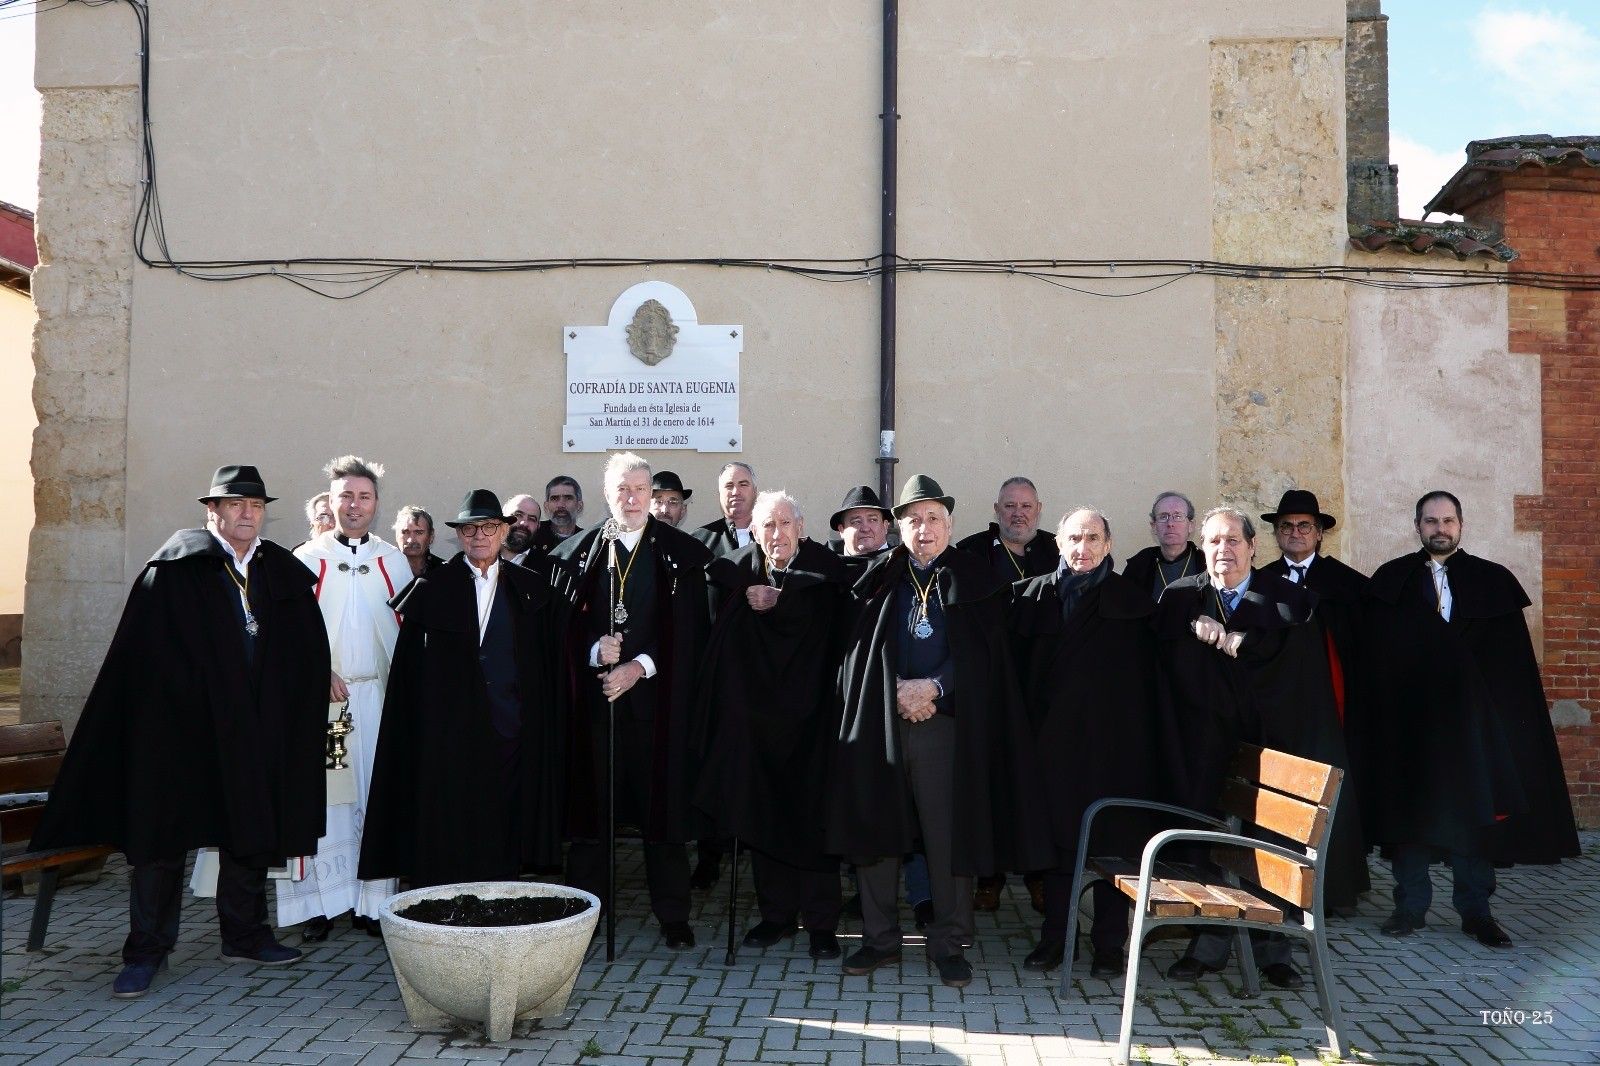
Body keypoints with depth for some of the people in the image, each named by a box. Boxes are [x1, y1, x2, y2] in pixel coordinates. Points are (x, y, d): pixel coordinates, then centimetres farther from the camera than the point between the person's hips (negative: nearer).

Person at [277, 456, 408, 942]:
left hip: (380, 696, 2)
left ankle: (372, 903, 11)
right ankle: (318, 905, 8)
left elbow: (410, 630, 9)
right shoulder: (306, 559, 4)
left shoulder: (394, 561, 9)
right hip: (320, 697, -2)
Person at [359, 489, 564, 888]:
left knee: (505, 847, 6)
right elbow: (408, 672, 3)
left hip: (512, 734, 2)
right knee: (447, 848, 1)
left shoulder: (532, 589, 8)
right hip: (449, 738, -1)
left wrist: (546, 731, 2)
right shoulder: (431, 590, 3)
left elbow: (548, 666, 8)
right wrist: (418, 732, -3)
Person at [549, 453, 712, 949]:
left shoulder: (681, 554, 3)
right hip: (593, 696, 1)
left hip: (656, 697, -1)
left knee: (662, 805, 3)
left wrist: (638, 666, -10)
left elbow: (690, 630, -1)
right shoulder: (577, 553, 8)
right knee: (589, 803, 4)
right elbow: (565, 624, 6)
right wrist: (595, 651, -12)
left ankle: (673, 916, 14)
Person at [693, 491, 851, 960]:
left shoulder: (824, 566, -3)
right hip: (754, 714, 3)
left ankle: (821, 921, 11)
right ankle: (777, 913, 22)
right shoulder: (739, 567, 5)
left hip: (809, 714, -3)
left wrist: (777, 599, -14)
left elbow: (834, 609, -19)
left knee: (811, 812, 0)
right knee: (762, 811, 8)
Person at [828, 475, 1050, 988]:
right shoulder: (880, 579, 11)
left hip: (947, 725, -2)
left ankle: (948, 943, 14)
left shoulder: (976, 581, 7)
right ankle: (880, 937, 18)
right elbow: (858, 649, 6)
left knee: (950, 836, 0)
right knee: (875, 830, 5)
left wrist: (933, 688, -13)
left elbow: (981, 652, -1)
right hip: (879, 721, 2)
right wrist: (898, 691, -8)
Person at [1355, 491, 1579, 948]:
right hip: (1408, 717, 0)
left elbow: (1514, 661, 2)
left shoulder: (1494, 581, 6)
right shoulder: (1389, 581, 5)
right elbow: (1375, 658, 1)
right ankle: (1410, 906, 15)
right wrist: (1380, 717, -8)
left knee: (1475, 812, 4)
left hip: (1471, 717, 0)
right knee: (1410, 807, 5)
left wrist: (1508, 717, -7)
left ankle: (1476, 911, 15)